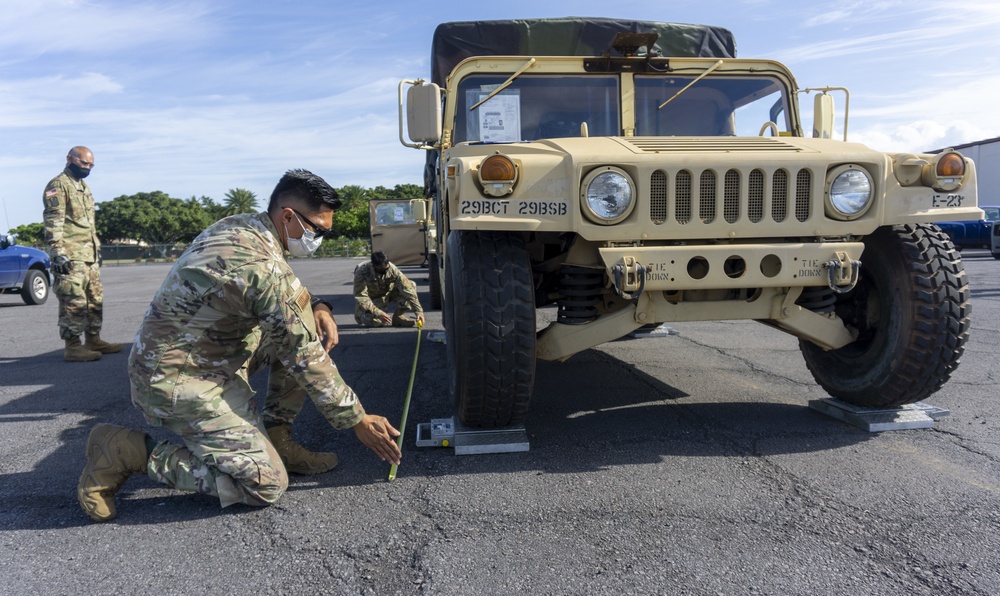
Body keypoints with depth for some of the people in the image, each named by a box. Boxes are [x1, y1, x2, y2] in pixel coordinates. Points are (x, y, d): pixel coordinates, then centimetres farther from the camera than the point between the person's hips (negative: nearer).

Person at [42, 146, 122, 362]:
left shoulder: (84, 187, 21)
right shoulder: (58, 185, -7)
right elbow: (53, 222, -15)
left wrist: (97, 248, 24)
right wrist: (58, 253, -21)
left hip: (89, 255, 9)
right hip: (70, 256, -9)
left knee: (95, 299, 12)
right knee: (74, 302, -9)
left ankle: (93, 340, 20)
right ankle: (72, 347, -6)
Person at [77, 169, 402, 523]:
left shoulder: (239, 225, 2)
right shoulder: (264, 265, -27)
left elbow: (288, 294, 19)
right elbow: (303, 358, -21)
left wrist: (316, 308, -2)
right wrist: (357, 420, -11)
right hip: (179, 382, -10)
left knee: (302, 323, 4)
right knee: (267, 485, -11)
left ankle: (276, 438, 11)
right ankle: (127, 451, -3)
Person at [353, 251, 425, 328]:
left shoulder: (393, 269, -26)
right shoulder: (362, 273, -31)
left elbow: (408, 289, -27)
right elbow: (361, 297, -30)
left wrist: (419, 311, -33)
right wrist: (378, 313, -39)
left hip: (387, 294, 3)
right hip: (372, 299, -3)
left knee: (411, 285, -20)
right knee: (375, 321, -32)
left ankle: (398, 317, -10)